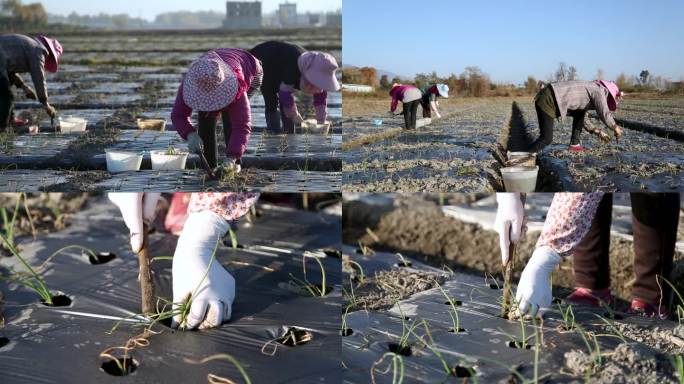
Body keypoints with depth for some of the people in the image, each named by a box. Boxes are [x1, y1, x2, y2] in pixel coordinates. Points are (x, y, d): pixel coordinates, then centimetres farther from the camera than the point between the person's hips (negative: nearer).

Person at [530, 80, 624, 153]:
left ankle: (574, 144, 21)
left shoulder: (590, 90, 26)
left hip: (548, 98, 10)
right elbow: (604, 114, -13)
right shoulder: (599, 90, 0)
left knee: (580, 114, 21)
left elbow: (583, 118, 33)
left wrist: (598, 132, 31)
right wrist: (616, 128, 2)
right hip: (548, 101, -10)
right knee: (546, 139, -10)